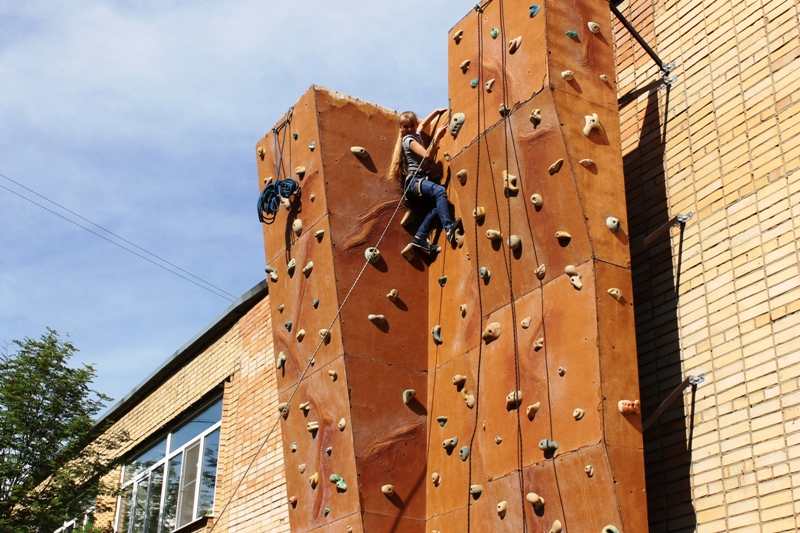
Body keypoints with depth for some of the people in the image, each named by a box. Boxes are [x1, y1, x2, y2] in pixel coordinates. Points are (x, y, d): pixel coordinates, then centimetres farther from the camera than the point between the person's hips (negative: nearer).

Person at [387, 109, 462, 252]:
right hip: (413, 180, -9)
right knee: (440, 191, -33)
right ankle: (449, 227, -45)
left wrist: (437, 111, 35)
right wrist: (437, 135, -19)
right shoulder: (409, 140, -7)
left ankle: (420, 237, -8)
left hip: (420, 180, 9)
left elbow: (423, 123, 41)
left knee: (438, 204, -11)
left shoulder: (416, 135, 18)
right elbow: (427, 155, -19)